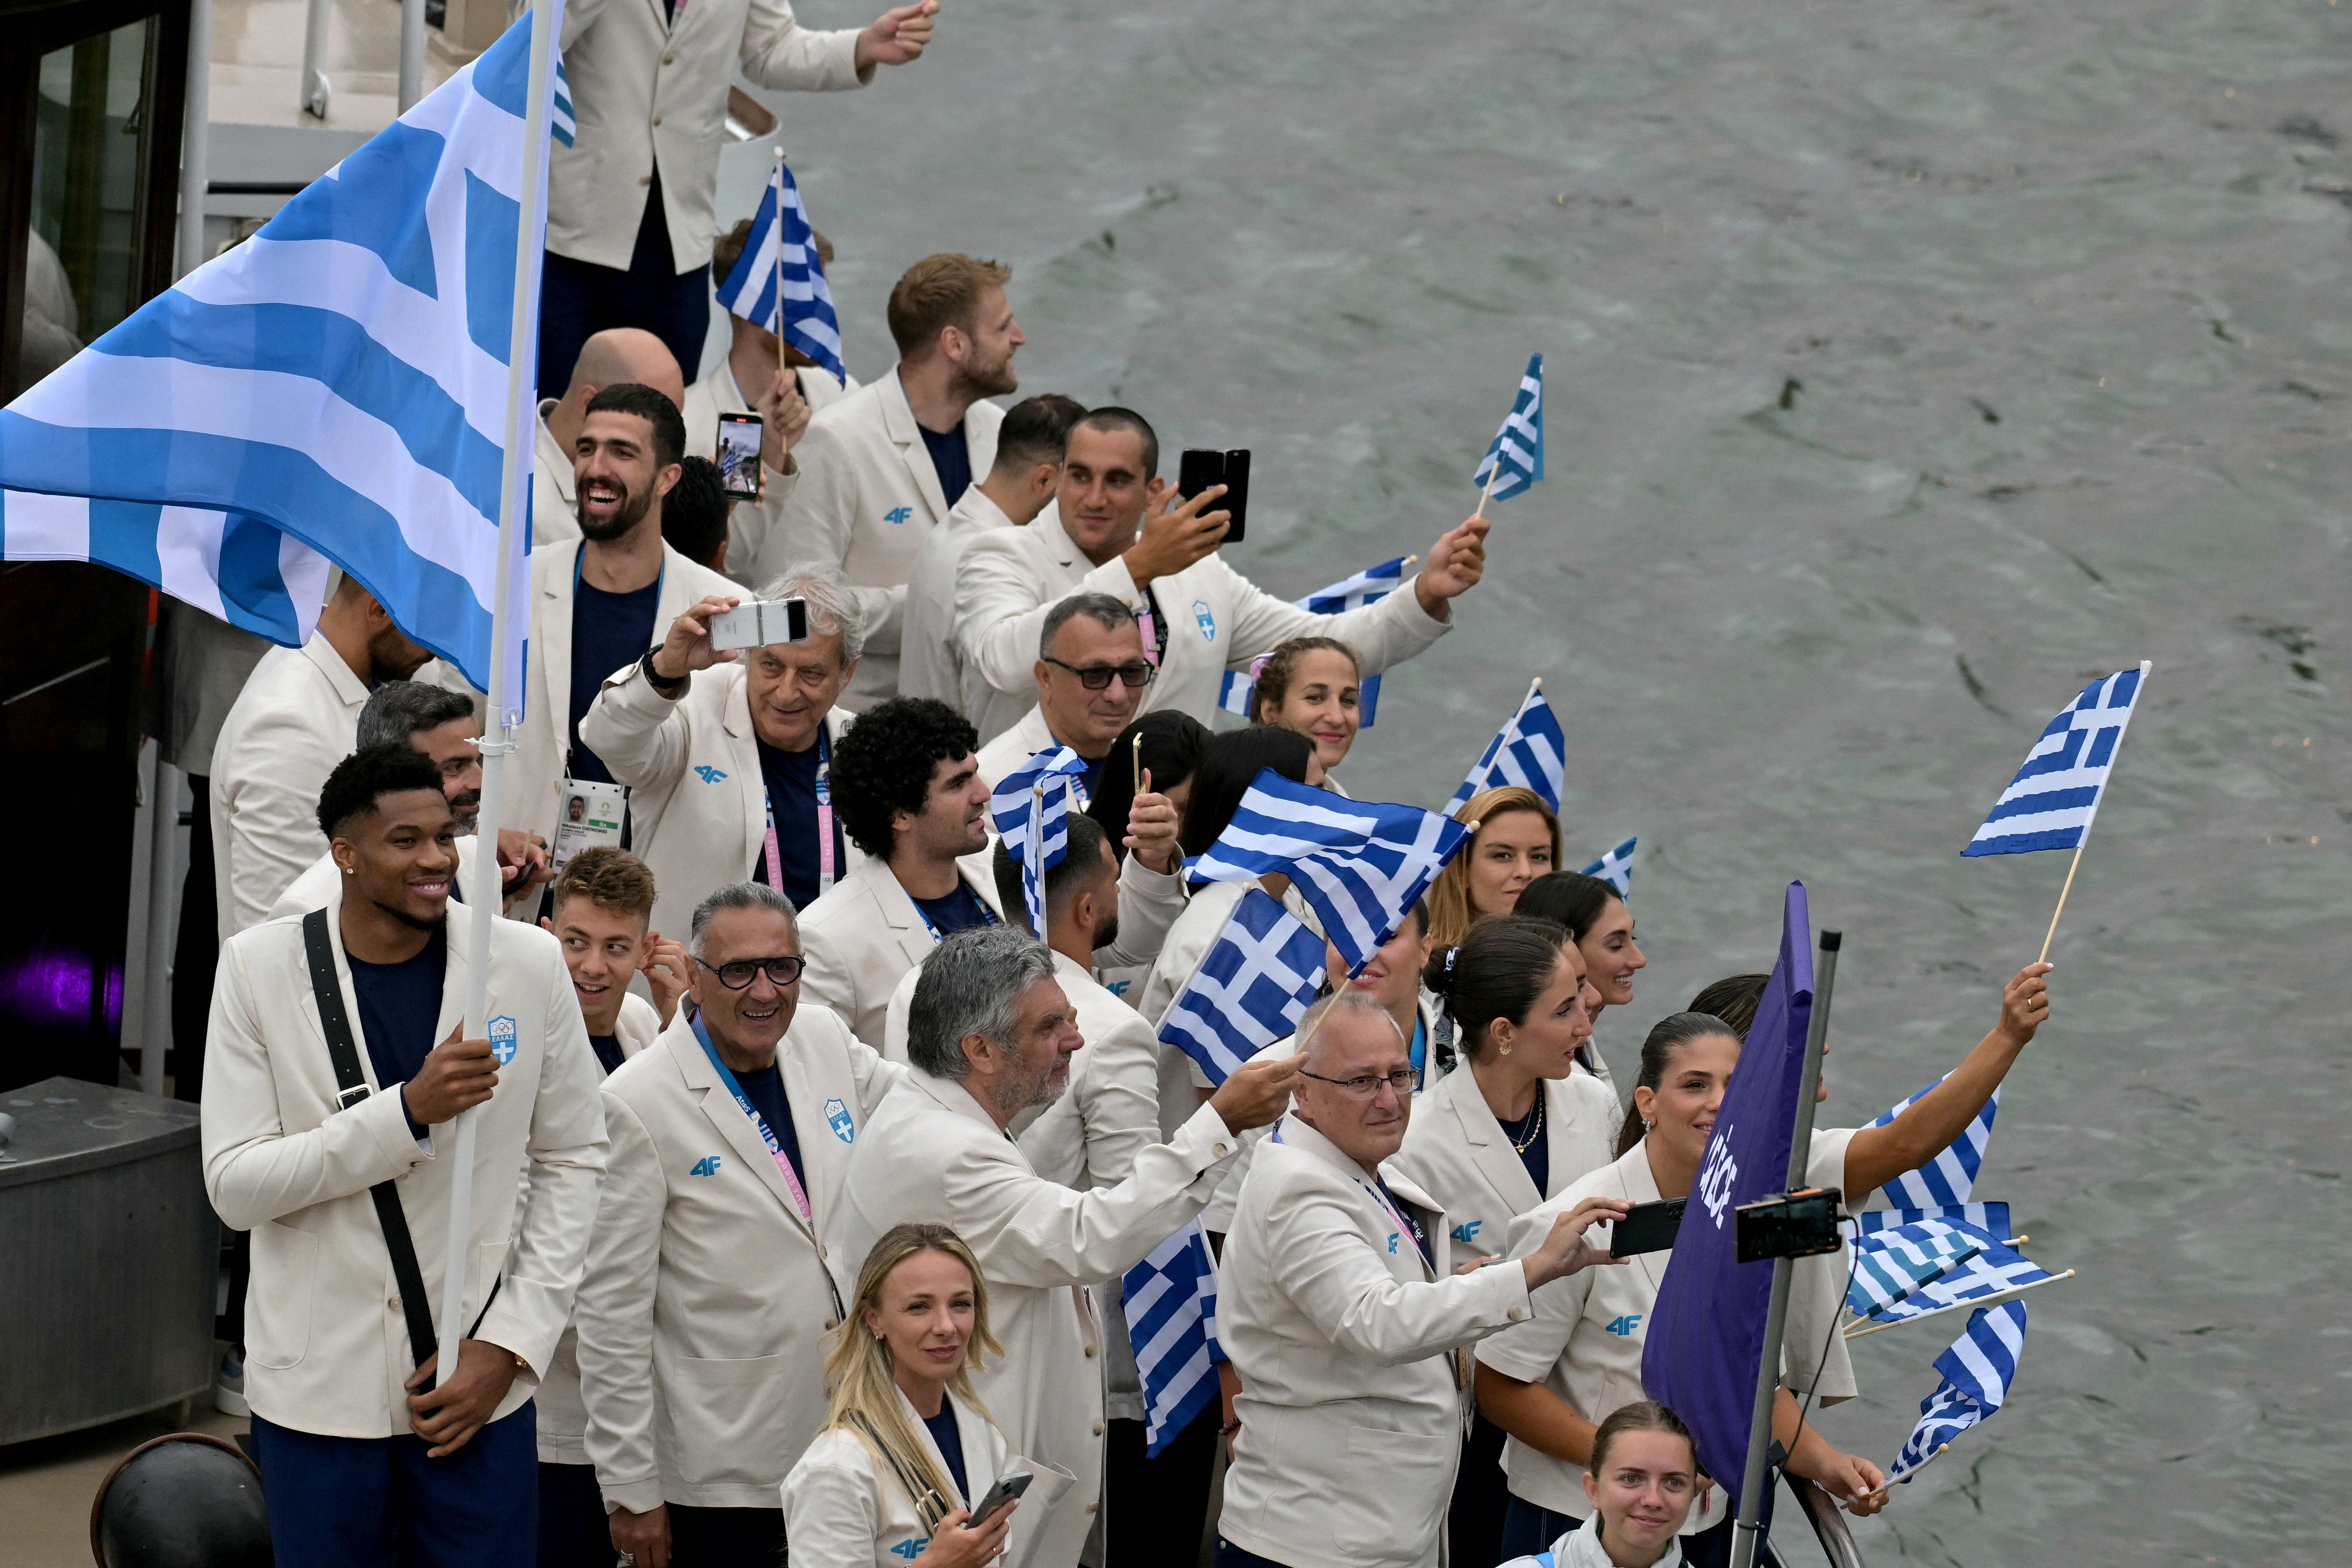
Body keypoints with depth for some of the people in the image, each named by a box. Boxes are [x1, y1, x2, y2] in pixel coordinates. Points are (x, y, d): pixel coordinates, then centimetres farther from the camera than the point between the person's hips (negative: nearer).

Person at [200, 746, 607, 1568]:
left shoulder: (528, 962, -2)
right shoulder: (260, 968, -5)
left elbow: (572, 1162, 5)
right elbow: (234, 1188, -9)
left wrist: (510, 1345, -4)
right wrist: (409, 1112, -21)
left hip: (478, 1384, 0)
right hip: (318, 1385, 0)